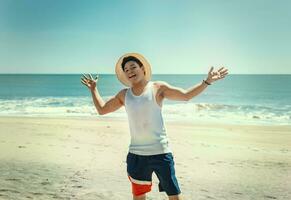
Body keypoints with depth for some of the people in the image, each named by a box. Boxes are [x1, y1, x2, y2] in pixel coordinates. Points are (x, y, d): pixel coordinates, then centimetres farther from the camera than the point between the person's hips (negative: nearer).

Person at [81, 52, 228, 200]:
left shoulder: (158, 87, -1)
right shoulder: (123, 95, 8)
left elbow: (186, 95, 2)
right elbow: (102, 109, 19)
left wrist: (207, 81, -5)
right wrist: (93, 89, 21)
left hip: (160, 152, -3)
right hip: (136, 154, 4)